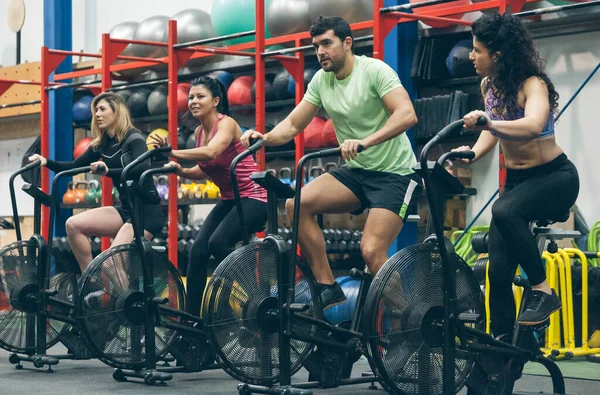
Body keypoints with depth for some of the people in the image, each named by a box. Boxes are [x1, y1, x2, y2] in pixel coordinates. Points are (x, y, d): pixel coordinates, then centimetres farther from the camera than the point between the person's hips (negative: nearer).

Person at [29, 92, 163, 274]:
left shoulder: (133, 138, -12)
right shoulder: (101, 144, 10)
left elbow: (143, 169, -28)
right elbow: (74, 166, 13)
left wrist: (108, 171, -39)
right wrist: (47, 162, -4)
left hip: (147, 210, -8)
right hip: (126, 209, 8)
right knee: (74, 224, -9)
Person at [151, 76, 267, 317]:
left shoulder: (226, 124, -16)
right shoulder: (200, 132, 6)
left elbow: (211, 153, -35)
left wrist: (173, 153, -41)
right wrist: (181, 171, -6)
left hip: (252, 197, -8)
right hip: (229, 199, 8)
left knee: (218, 242, -27)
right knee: (198, 249, -8)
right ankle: (191, 316, -2)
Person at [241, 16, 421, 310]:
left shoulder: (374, 71, -16)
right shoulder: (321, 80, 3)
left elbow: (407, 114, -29)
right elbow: (292, 125, 4)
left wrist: (365, 141, -43)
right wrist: (265, 137, -17)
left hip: (395, 174, -7)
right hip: (356, 172, 7)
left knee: (371, 252, -21)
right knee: (297, 204, -13)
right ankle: (327, 289, -6)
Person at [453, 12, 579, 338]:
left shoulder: (533, 84, -21)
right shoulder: (488, 85, -1)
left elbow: (533, 126, -41)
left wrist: (488, 122, -57)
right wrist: (472, 153, -11)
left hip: (555, 177, -7)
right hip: (517, 179, 7)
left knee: (504, 211, -37)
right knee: (498, 269, -2)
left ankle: (543, 290, -21)